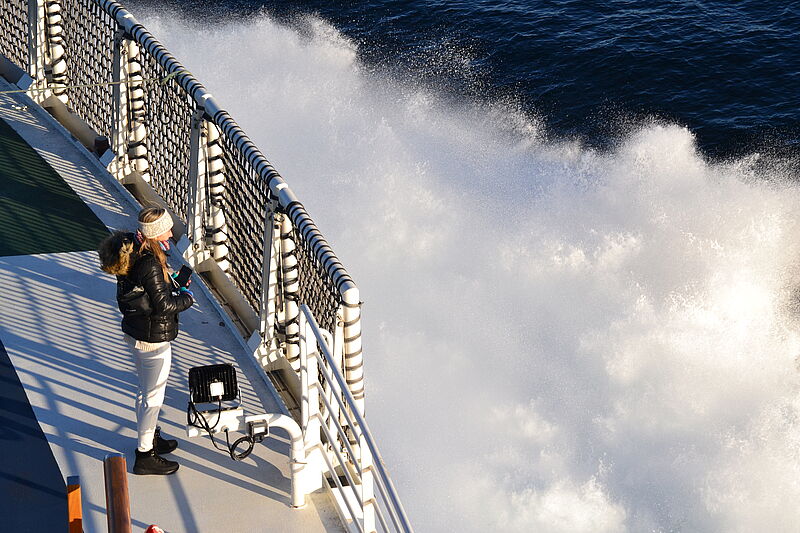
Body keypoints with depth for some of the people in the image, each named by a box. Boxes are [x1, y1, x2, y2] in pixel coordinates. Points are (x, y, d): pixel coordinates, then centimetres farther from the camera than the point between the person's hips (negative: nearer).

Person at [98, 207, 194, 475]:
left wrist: (169, 280, 3)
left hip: (135, 331, 9)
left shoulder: (132, 253, -1)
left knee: (146, 390, 26)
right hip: (153, 339, -9)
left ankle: (148, 438, 45)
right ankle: (145, 455, 18)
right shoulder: (150, 265, -29)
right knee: (154, 395, 6)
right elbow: (163, 305, -24)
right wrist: (187, 298, -7)